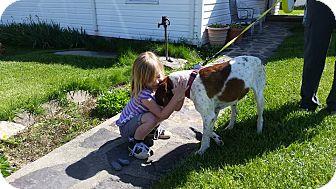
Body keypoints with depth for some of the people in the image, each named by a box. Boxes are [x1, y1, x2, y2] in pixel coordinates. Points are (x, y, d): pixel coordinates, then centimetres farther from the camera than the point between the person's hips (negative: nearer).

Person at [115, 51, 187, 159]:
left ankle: (153, 129, 13)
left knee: (166, 108, -10)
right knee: (151, 118, -36)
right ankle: (135, 142, -10)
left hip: (138, 119, 7)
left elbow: (176, 108, -14)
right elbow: (163, 115, -37)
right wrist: (176, 96, -42)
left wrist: (181, 94, -32)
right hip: (126, 127, -7)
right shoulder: (143, 94, -35)